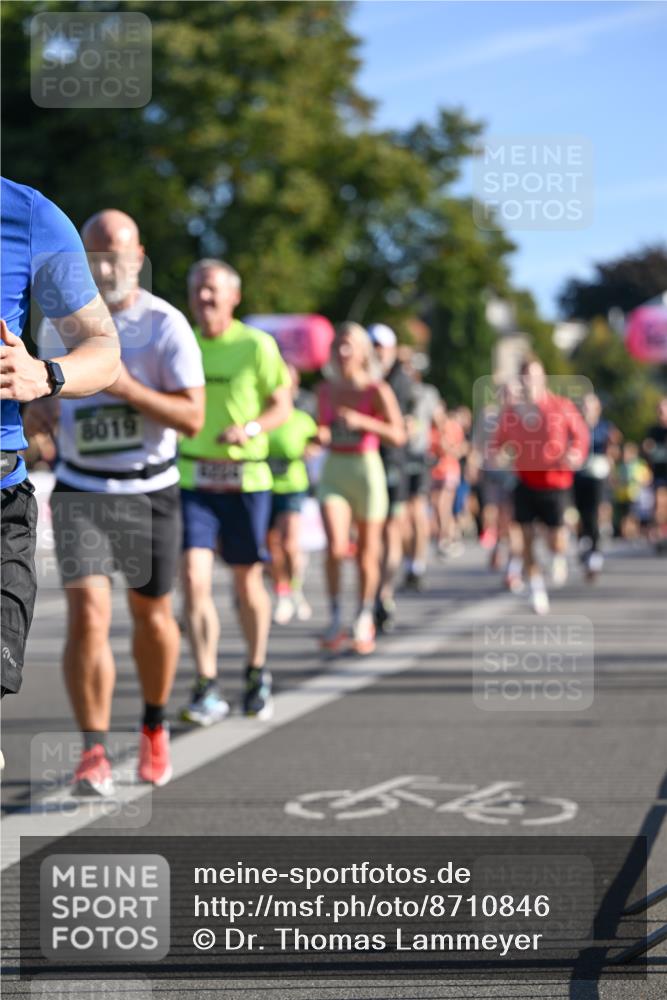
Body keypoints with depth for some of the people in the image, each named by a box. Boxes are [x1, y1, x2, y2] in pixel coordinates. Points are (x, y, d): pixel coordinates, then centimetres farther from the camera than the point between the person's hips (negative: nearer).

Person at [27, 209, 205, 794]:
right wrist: (38, 420, 0)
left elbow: (192, 418, -16)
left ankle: (155, 726, 38)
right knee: (87, 616, -15)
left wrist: (126, 388, -27)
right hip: (82, 492, 1)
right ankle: (94, 755, -10)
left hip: (151, 493, -1)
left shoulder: (165, 325, -10)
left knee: (151, 617, 13)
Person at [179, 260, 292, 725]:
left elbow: (282, 406, -2)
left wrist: (251, 429, -20)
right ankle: (207, 690, -9)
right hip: (193, 479, 2)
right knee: (194, 578, -13)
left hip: (246, 479, -2)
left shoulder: (257, 345, -4)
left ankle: (257, 673, 33)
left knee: (248, 582, 10)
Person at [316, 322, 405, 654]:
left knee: (367, 553, 7)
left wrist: (362, 421, -27)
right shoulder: (326, 389, 6)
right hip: (334, 472, 2)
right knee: (336, 548, -17)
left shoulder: (378, 391, -8)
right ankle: (335, 618, -3)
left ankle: (364, 620, 27)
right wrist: (320, 435, -2)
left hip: (367, 469, -2)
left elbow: (398, 436, -15)